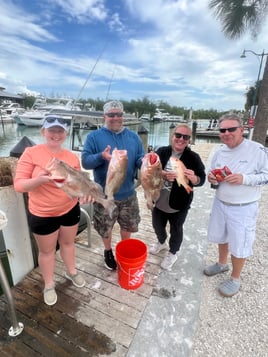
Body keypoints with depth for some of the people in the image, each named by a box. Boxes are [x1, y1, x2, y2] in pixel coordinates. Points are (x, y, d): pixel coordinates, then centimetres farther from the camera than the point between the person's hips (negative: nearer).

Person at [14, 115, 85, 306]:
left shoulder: (72, 157, -4)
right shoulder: (31, 153, -15)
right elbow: (19, 185, -15)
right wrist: (39, 179, -33)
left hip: (70, 209, 4)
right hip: (42, 214, -3)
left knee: (68, 242, 24)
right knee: (47, 250, 17)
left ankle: (71, 271, 51)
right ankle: (49, 285, 43)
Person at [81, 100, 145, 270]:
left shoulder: (133, 136, 4)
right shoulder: (94, 136, -6)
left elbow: (140, 160, 2)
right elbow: (85, 161, -12)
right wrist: (101, 157, -32)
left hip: (128, 193, 3)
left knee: (128, 225, 21)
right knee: (105, 227, 17)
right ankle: (108, 251, 47)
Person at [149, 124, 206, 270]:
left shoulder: (193, 157, -9)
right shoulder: (162, 152, -4)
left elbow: (202, 179, -11)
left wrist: (193, 178, -35)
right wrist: (163, 174, -29)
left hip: (179, 203, -2)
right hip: (159, 201, 3)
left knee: (176, 230, 17)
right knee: (157, 225, 23)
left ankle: (172, 254, 44)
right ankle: (161, 242, 55)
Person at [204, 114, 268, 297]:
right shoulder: (219, 152, 1)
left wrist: (244, 179, -27)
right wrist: (212, 178, -13)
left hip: (243, 209, -5)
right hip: (220, 204, 5)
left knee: (239, 245, 9)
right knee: (221, 237, 23)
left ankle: (235, 279, 35)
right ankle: (222, 264, 50)